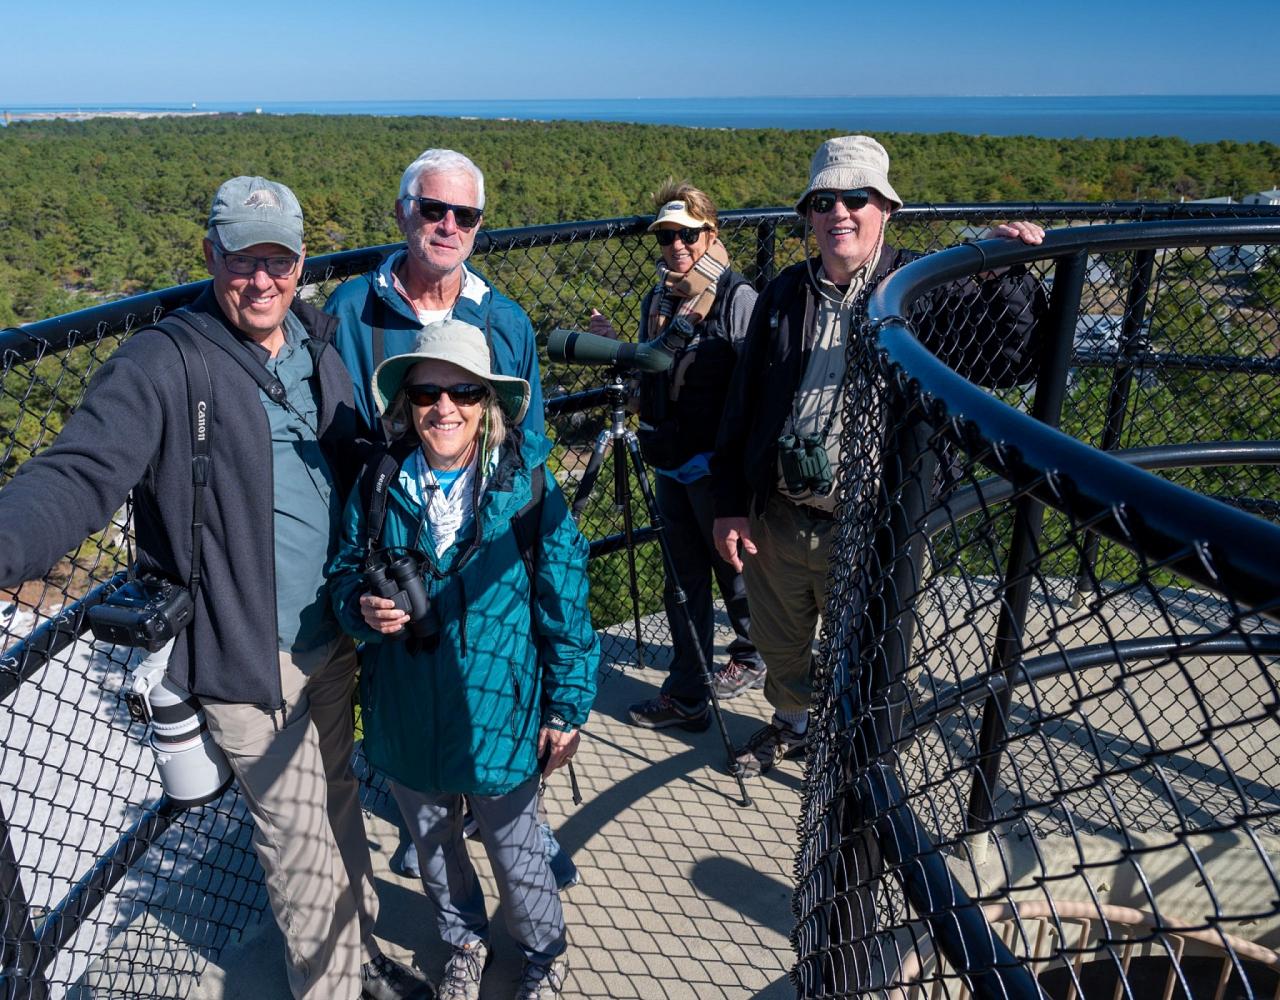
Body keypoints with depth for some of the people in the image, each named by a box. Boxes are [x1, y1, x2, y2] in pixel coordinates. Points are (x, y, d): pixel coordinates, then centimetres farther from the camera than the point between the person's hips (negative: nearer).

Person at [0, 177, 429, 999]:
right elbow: (79, 475, -26)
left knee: (338, 802, 23)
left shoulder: (321, 345, 5)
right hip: (248, 655, -5)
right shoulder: (161, 366, -14)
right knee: (298, 834, 10)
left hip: (334, 637, 6)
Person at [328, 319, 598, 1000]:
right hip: (407, 715, 3)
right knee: (433, 846, 25)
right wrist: (363, 607, -18)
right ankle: (463, 943, 55)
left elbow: (564, 601, -9)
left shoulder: (527, 484, -14)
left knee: (515, 852, 17)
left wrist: (565, 708, -6)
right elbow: (344, 573, 6)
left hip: (498, 711, -3)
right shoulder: (379, 484, -7)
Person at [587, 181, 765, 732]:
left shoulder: (737, 297, -10)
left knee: (733, 569, 12)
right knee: (684, 580, 12)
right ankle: (686, 695, 22)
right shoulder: (656, 300, 10)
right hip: (670, 462, 7)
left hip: (717, 464, -6)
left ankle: (751, 656, 38)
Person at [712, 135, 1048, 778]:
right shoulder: (784, 295, 4)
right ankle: (789, 725, 54)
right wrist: (730, 504, 4)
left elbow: (1002, 363, -16)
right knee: (779, 643, 25)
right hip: (775, 518, 4)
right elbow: (742, 404, 6)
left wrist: (1011, 278, -29)